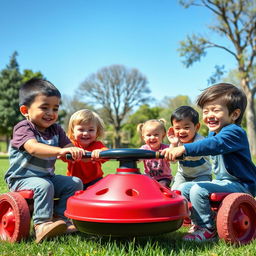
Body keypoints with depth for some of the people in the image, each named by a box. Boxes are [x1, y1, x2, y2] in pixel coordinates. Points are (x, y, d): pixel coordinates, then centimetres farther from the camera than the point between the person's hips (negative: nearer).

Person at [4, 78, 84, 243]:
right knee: (43, 185, -34)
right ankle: (42, 225, -30)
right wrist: (60, 150, -51)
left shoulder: (56, 130, 7)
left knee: (75, 182, -7)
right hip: (22, 179, -7)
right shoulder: (23, 128, -14)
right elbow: (33, 148, -35)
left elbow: (69, 148, -2)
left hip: (47, 176, 7)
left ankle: (59, 217, -4)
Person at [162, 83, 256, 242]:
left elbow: (213, 145, -40)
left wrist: (183, 149, -51)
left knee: (198, 190, -27)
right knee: (183, 188, 6)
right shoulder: (213, 133, 11)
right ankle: (201, 221, 15)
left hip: (240, 185, -10)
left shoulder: (234, 132, -21)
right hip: (223, 181, 10)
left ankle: (207, 230, -10)